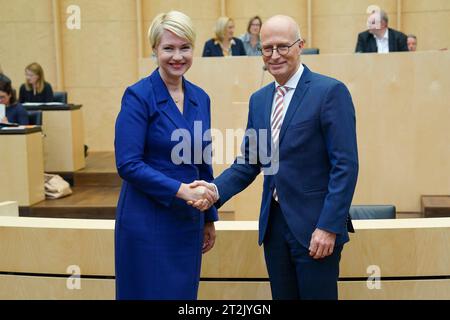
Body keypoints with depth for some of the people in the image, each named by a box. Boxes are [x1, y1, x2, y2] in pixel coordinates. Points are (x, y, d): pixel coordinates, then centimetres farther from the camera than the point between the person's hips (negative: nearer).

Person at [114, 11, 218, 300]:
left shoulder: (200, 98, 7)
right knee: (151, 292, 5)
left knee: (184, 294, 15)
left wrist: (210, 218, 15)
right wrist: (180, 190, -23)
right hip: (148, 221, -6)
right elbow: (128, 164, -17)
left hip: (189, 220, 6)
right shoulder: (138, 96, -11)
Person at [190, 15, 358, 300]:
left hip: (315, 226, -6)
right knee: (282, 295, 15)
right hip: (273, 223, 6)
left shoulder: (330, 91, -9)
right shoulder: (259, 99, 11)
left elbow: (346, 165, -13)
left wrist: (329, 227, -17)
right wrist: (217, 189, -6)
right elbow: (249, 161, 11)